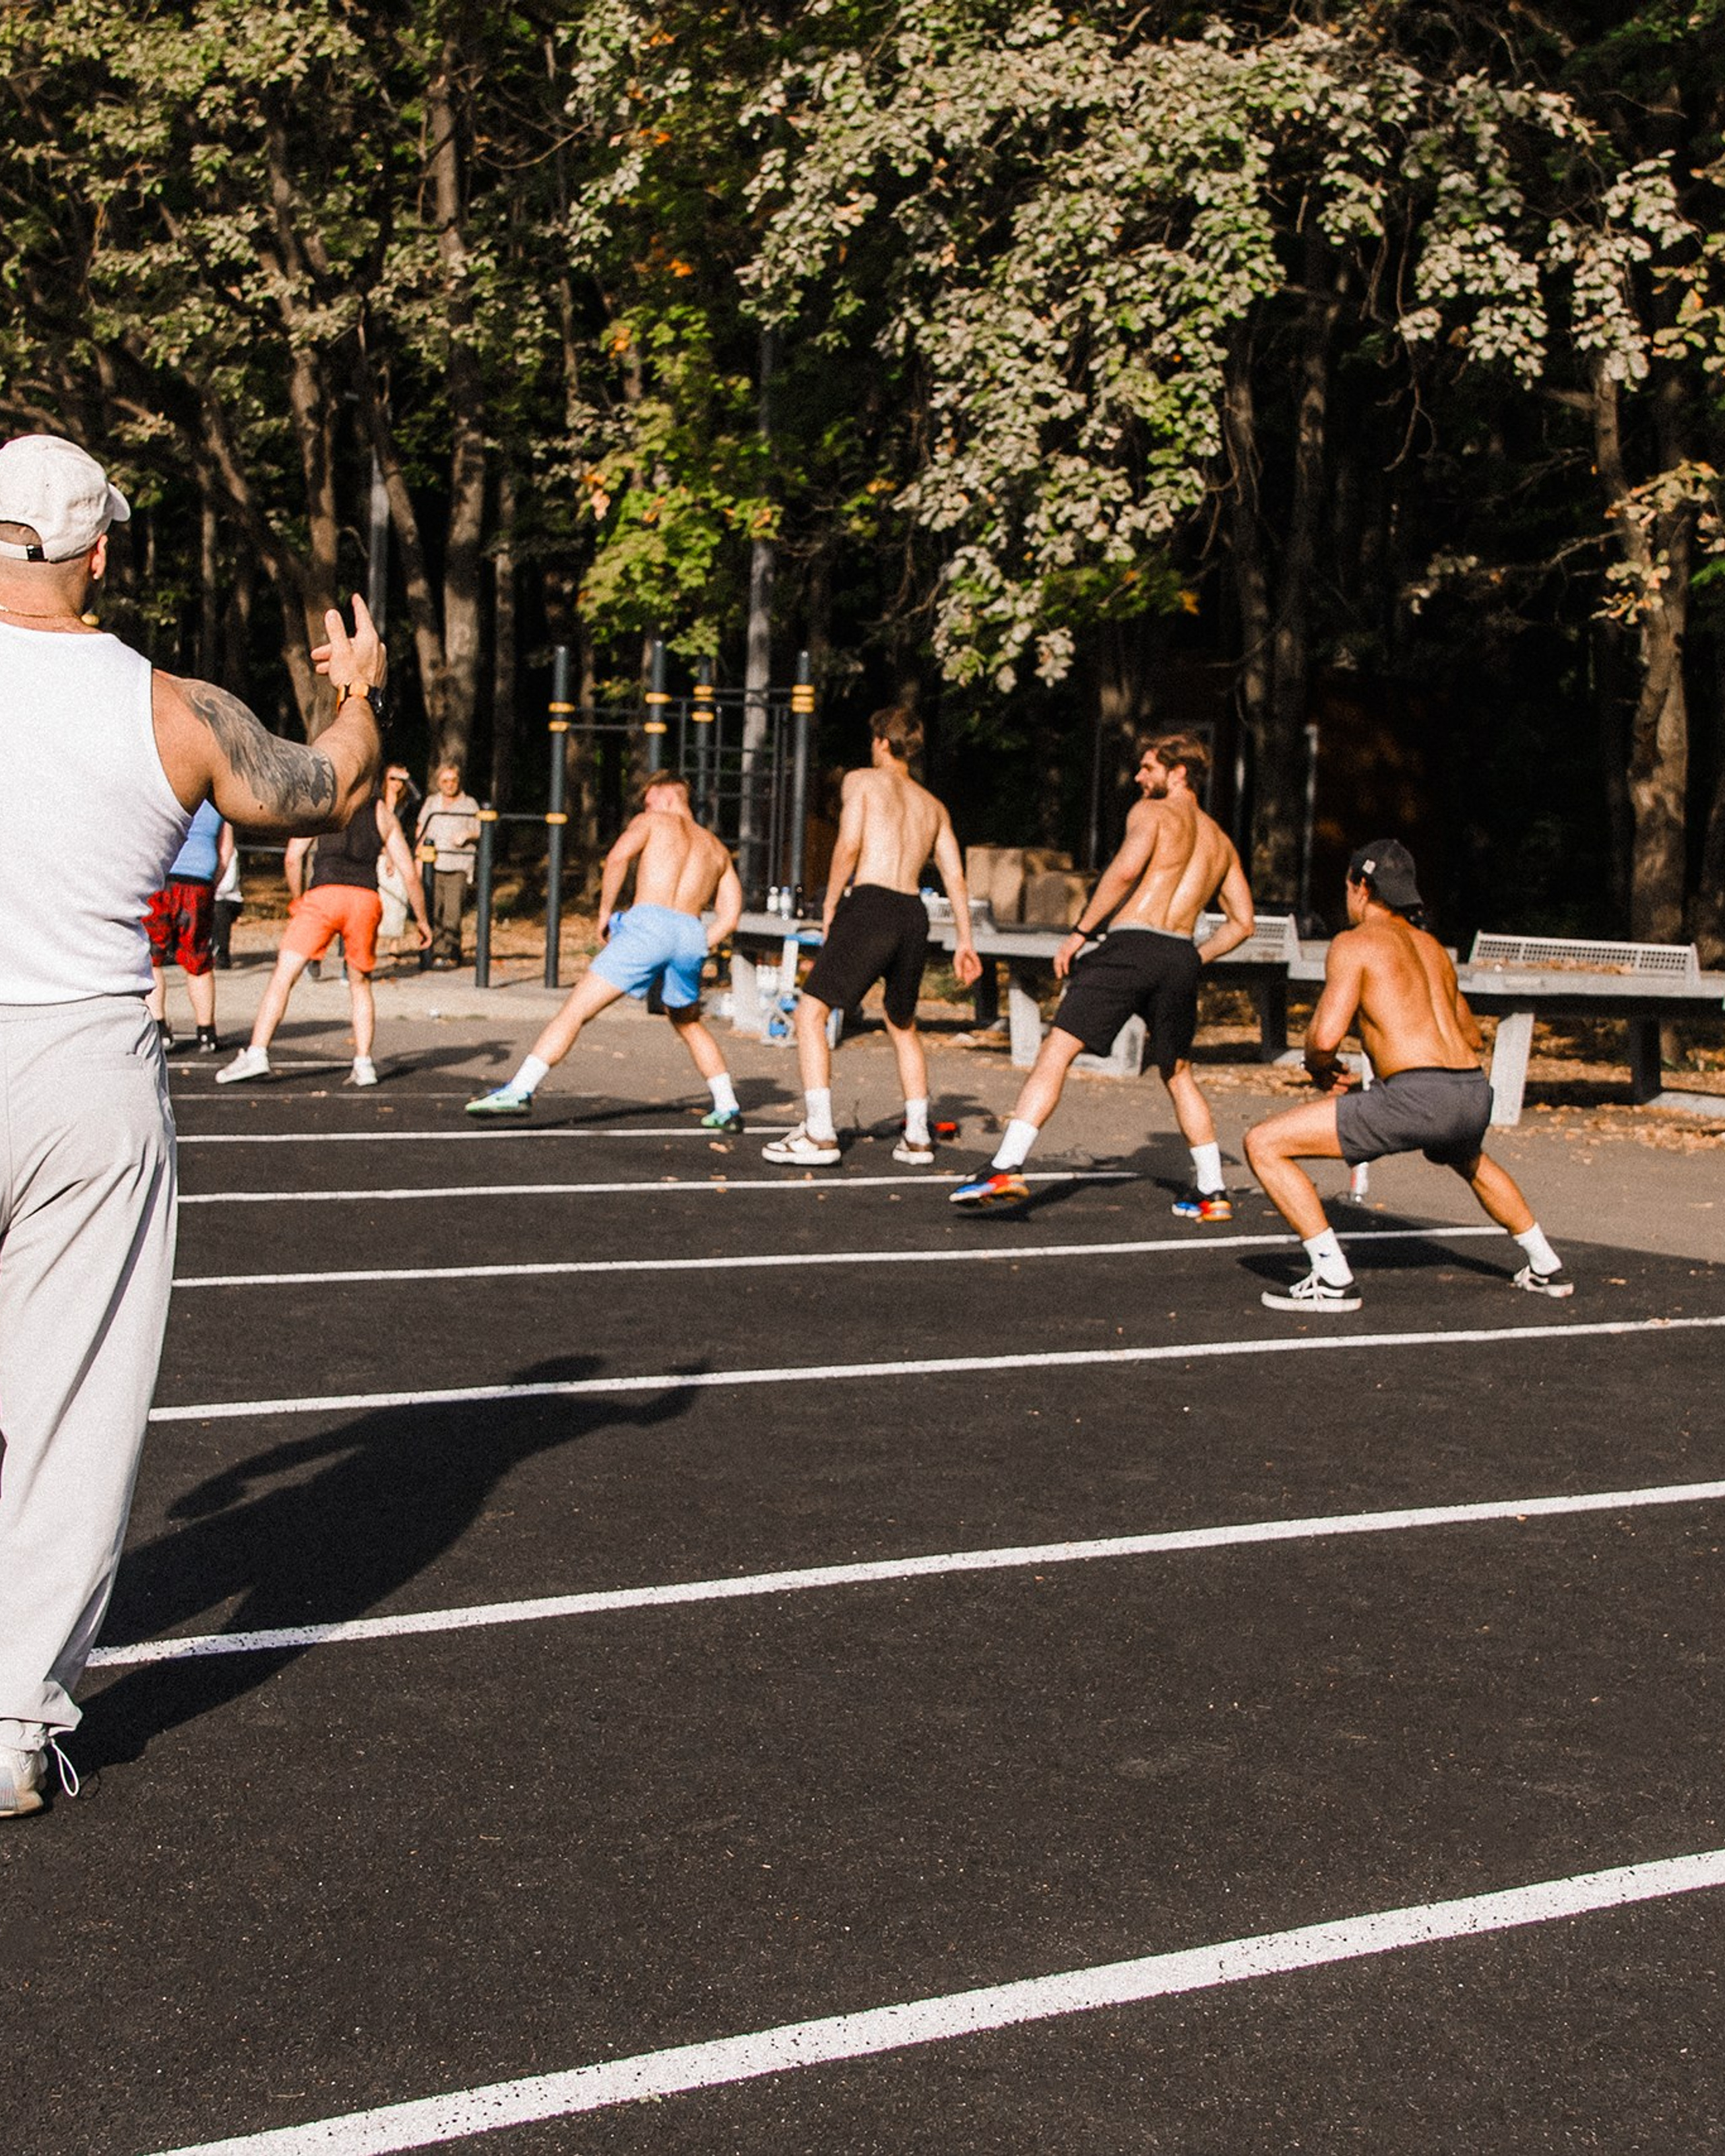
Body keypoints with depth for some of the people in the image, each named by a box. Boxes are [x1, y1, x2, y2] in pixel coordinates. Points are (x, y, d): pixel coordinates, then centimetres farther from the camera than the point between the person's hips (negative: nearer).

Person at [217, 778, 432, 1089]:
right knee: (360, 984, 18)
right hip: (366, 899, 3)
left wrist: (297, 900, 17)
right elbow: (410, 875, 18)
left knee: (284, 974, -2)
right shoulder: (383, 813, 21)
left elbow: (293, 858, 4)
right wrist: (422, 920, 28)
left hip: (325, 893, -2)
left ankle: (256, 1054, -13)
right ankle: (363, 1064, 8)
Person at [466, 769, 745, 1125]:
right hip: (691, 936, 5)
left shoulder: (653, 822, 18)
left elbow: (618, 856, -4)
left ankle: (520, 1090, -17)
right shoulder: (717, 849, 30)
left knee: (575, 1010, -6)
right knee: (688, 1024, 29)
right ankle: (728, 1108, 26)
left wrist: (605, 912, 4)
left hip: (648, 924, -5)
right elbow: (730, 916, 19)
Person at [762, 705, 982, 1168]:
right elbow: (956, 877, 19)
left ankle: (818, 1135, -13)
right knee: (903, 1026, 23)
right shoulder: (933, 806, 24)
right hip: (914, 916, 6)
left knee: (811, 1012, -2)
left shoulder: (861, 781, 9)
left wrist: (829, 909, 2)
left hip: (870, 905, -6)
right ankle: (917, 1138, 20)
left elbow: (850, 845, -5)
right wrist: (964, 941, 20)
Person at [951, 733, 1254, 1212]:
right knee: (1178, 1073, 22)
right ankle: (1212, 1192, 22)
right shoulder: (1220, 840, 23)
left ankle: (1007, 1166, -21)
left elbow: (1126, 869, -15)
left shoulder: (1151, 812, 4)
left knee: (1056, 1051, -9)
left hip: (1130, 943, -6)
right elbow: (1243, 922, 23)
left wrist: (1080, 932, -11)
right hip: (1181, 956, 6)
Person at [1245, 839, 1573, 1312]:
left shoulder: (1354, 943, 2)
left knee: (1264, 1144, -3)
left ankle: (1333, 1279, -7)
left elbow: (1325, 1036, -9)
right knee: (1469, 1161, 44)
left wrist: (1320, 1068, 12)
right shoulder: (1433, 948, 25)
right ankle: (1546, 1268, 48)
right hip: (1474, 1096, 8)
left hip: (1415, 1097, -8)